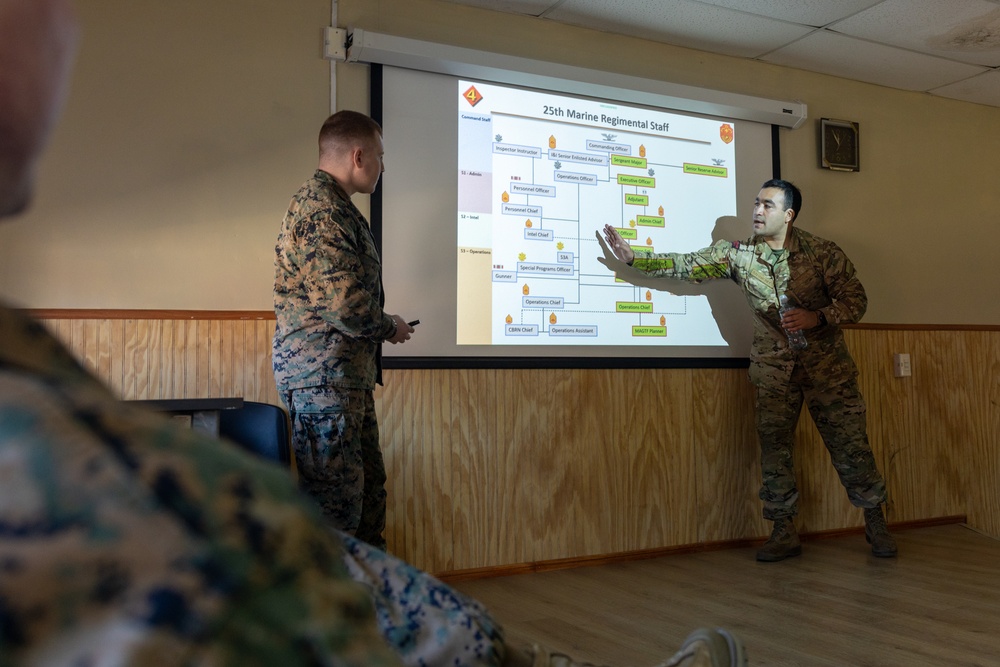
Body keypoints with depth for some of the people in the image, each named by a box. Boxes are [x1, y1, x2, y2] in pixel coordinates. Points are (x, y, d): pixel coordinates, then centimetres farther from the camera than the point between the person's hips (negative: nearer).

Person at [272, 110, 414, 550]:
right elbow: (345, 303, -24)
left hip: (348, 375, 11)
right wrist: (391, 328, -7)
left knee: (369, 485, 17)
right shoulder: (323, 210, -16)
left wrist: (382, 325, 12)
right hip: (324, 375, -11)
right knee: (336, 499, -5)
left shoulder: (330, 205, 19)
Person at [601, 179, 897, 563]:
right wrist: (633, 258, -9)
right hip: (773, 368, 3)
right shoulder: (738, 253, -2)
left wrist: (816, 317, -24)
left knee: (850, 444, 2)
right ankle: (784, 533, 16)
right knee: (774, 447, 4)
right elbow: (686, 265, -2)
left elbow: (855, 301, -7)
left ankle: (875, 524, 21)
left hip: (826, 363, -2)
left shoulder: (822, 252, -10)